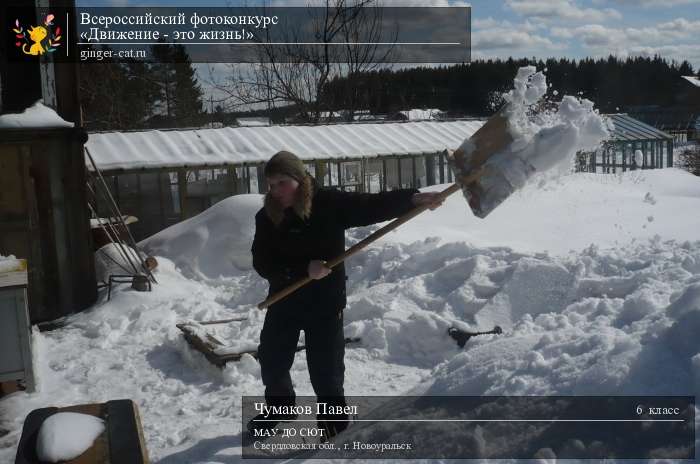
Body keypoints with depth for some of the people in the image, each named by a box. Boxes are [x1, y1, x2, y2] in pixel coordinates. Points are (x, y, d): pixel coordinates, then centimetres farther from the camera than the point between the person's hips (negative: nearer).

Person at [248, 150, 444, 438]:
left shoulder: (330, 203, -13)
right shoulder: (266, 217, -6)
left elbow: (373, 206, -16)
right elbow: (262, 263, -12)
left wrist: (413, 198, -29)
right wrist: (303, 270, -25)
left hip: (326, 302, -4)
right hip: (284, 302, 4)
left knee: (325, 368, 1)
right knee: (271, 359, 18)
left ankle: (333, 424, 24)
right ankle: (280, 406, 47)